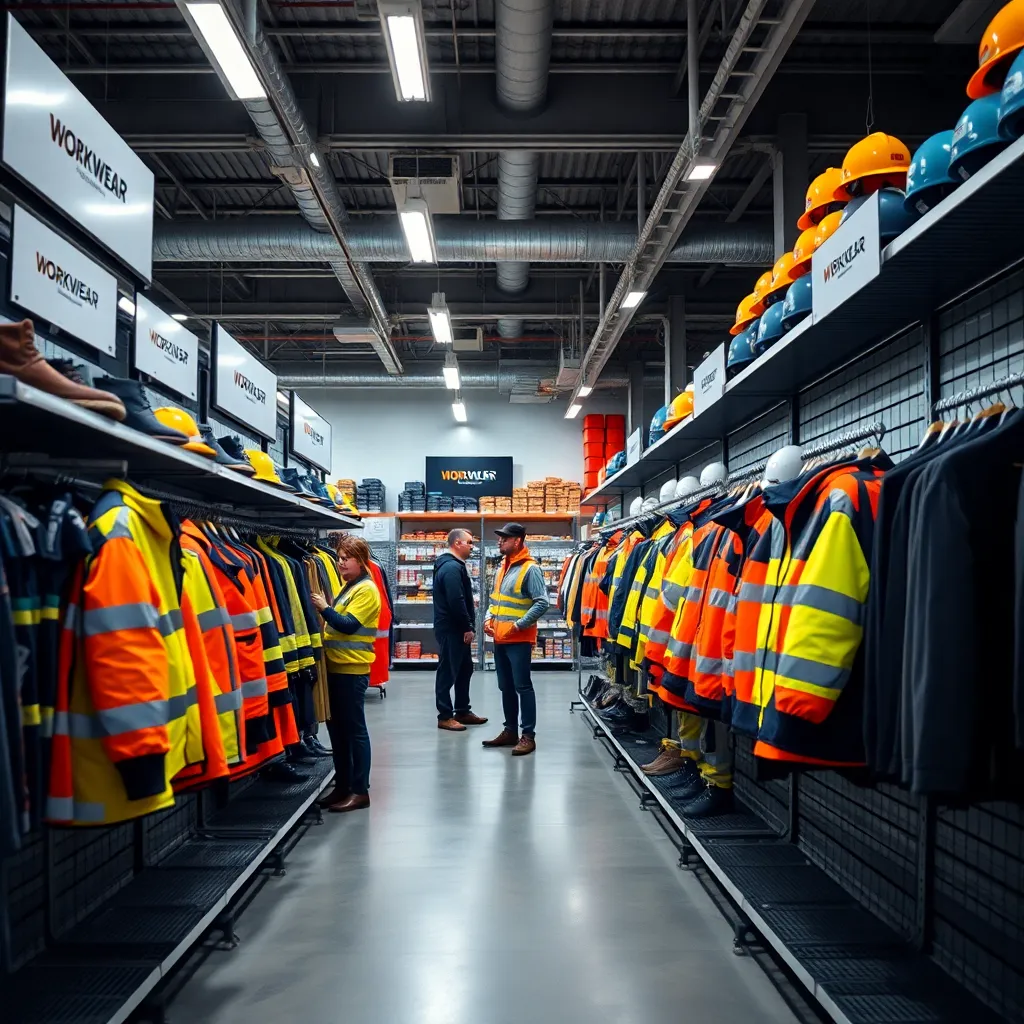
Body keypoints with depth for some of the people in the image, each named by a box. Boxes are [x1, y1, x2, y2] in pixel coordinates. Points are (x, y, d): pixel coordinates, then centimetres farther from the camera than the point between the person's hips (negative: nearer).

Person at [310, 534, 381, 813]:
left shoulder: (366, 589, -11)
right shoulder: (347, 586, 15)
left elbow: (348, 625, -20)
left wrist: (324, 607, -16)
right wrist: (324, 609, 4)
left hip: (352, 668, -9)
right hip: (336, 666, 9)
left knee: (354, 729, -2)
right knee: (336, 727, 13)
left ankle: (360, 790, 6)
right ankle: (342, 786, 23)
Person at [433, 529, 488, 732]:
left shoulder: (454, 565, 16)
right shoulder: (452, 567, -19)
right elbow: (456, 601, -25)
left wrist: (467, 626, 17)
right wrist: (468, 627, -18)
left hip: (457, 628, 11)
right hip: (451, 629, -11)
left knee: (464, 669, 16)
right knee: (448, 671, -3)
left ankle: (462, 711, 25)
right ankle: (445, 716, 4)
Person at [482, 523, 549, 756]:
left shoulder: (530, 569, -13)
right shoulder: (502, 567, 13)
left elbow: (542, 603, -19)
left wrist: (518, 625, -19)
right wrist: (489, 619, 6)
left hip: (519, 639, -8)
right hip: (499, 638, 8)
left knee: (523, 687, -4)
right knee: (506, 687, 14)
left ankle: (528, 736, 2)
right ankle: (510, 731, 24)